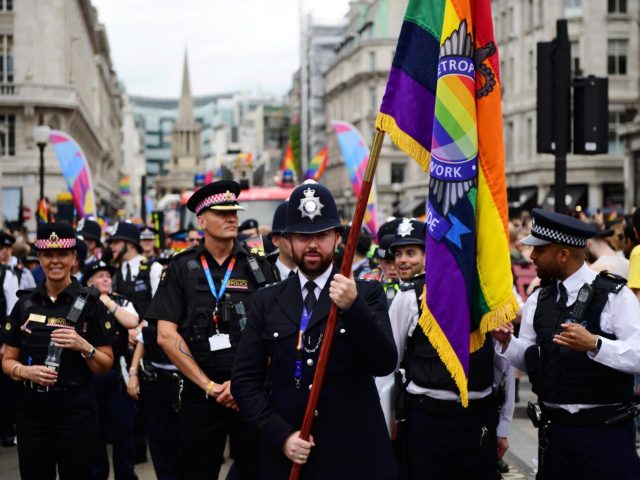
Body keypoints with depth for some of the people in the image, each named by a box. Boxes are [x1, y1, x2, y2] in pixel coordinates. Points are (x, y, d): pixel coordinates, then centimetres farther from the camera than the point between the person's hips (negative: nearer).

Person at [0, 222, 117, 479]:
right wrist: (25, 371, -10)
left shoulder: (90, 303, -1)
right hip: (32, 409, 2)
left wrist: (84, 346, -17)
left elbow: (106, 366, 2)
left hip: (76, 409, -2)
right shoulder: (25, 303, 7)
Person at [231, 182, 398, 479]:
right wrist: (281, 435, -10)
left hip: (355, 454, -1)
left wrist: (354, 308, -25)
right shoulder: (268, 301, 6)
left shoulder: (366, 294, 1)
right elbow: (244, 379, 3)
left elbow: (384, 364, -11)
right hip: (286, 454, 1)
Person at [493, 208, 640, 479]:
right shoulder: (538, 300, 8)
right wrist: (506, 341, -9)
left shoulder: (614, 296, -10)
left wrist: (594, 344, -30)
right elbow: (529, 359, 9)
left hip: (605, 430, -5)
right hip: (554, 428, 5)